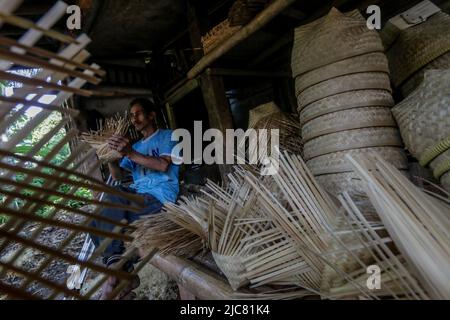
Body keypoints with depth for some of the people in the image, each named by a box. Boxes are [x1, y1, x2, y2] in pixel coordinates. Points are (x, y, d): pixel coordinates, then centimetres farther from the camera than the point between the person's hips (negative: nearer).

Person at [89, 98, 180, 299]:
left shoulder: (168, 136, 8)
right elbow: (117, 175, 18)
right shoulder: (136, 146, 27)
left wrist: (130, 153, -21)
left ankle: (116, 276, -14)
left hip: (160, 196, -7)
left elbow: (163, 165, -11)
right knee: (96, 222, -16)